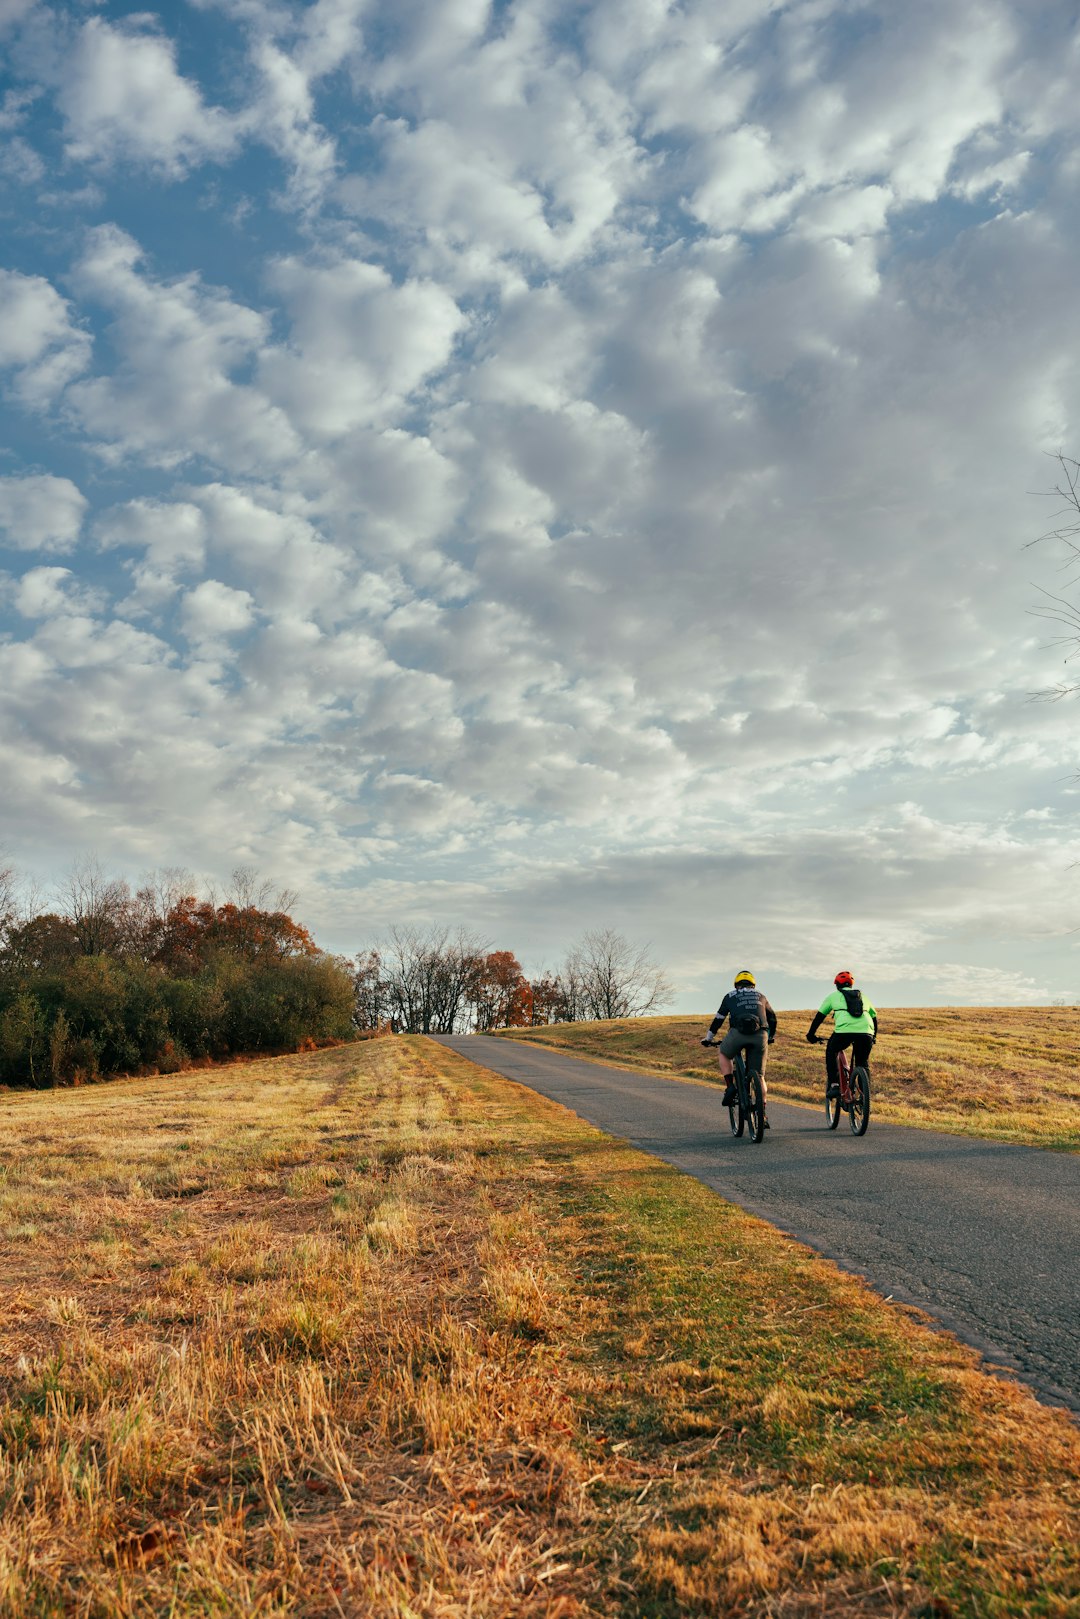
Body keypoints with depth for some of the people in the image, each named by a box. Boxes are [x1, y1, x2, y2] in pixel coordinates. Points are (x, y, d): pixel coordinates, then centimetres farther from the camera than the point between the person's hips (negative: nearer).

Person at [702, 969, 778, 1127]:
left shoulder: (730, 996, 22)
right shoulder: (760, 996, 28)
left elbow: (718, 1019, 24)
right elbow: (772, 1017, 37)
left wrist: (708, 1038, 35)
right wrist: (771, 1036, 53)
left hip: (738, 1033, -2)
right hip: (760, 1036, 2)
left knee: (724, 1054, 27)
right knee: (759, 1076, 10)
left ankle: (730, 1087, 9)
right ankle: (763, 1114, 6)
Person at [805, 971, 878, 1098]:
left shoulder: (834, 996, 23)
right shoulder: (863, 996, 31)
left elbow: (819, 1016, 23)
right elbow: (874, 1017, 36)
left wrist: (811, 1035, 31)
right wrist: (874, 1036, 49)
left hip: (844, 1031, -2)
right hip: (866, 1032, 2)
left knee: (831, 1052, 24)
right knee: (863, 1064, 22)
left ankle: (834, 1085, 11)